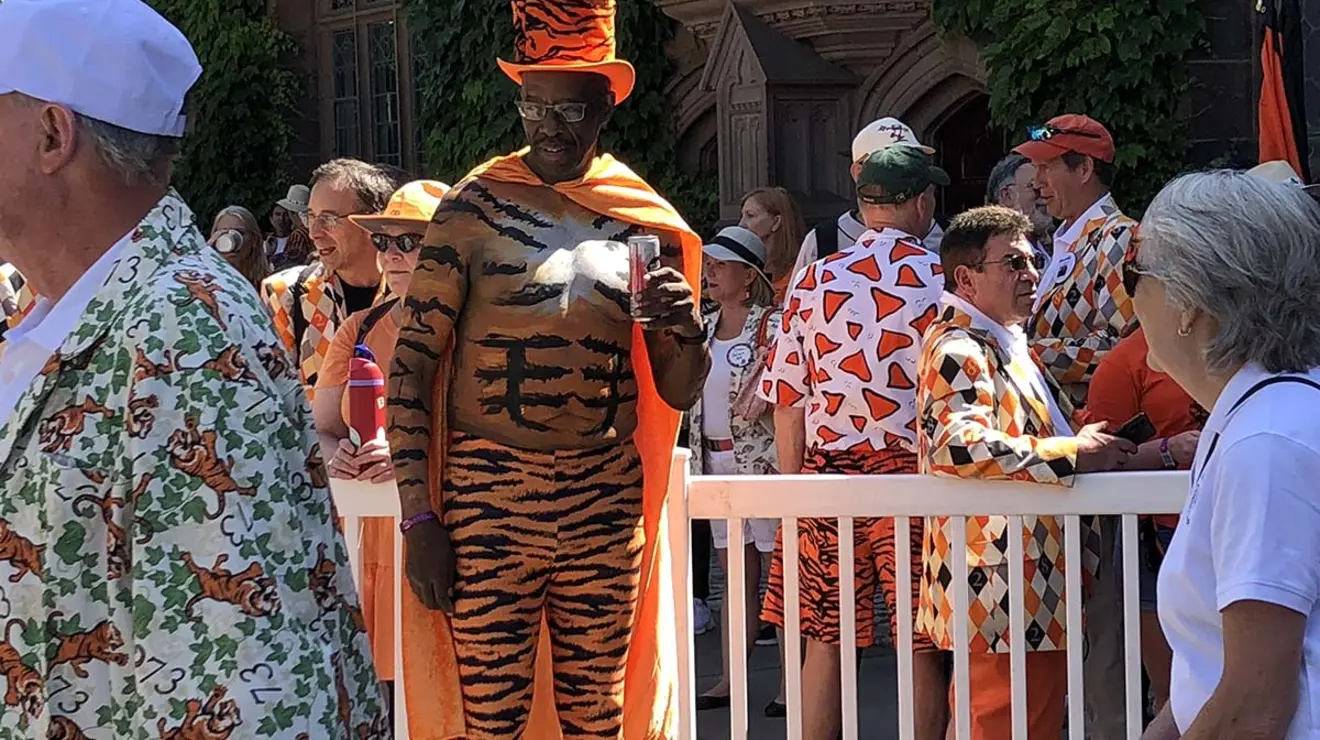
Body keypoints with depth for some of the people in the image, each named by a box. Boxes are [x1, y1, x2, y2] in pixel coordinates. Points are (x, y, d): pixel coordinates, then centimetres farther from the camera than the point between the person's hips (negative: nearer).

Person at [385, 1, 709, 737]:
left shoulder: (646, 223, 7)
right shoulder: (474, 209, -3)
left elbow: (679, 394, 12)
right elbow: (412, 366, -3)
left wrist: (687, 329, -10)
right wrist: (418, 517, -9)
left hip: (607, 505, 3)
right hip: (489, 501, -3)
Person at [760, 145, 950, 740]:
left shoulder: (814, 280, 4)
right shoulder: (942, 280, -3)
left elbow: (787, 398, 5)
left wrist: (794, 485, 13)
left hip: (827, 474, 3)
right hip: (914, 472, -3)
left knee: (823, 641, 7)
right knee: (923, 647, 2)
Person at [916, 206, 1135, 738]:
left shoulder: (1004, 346, 20)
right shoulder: (959, 351, -14)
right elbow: (960, 446, -32)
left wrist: (1089, 440, 19)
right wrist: (1073, 453, -25)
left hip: (1038, 594, 11)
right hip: (1004, 597, -11)